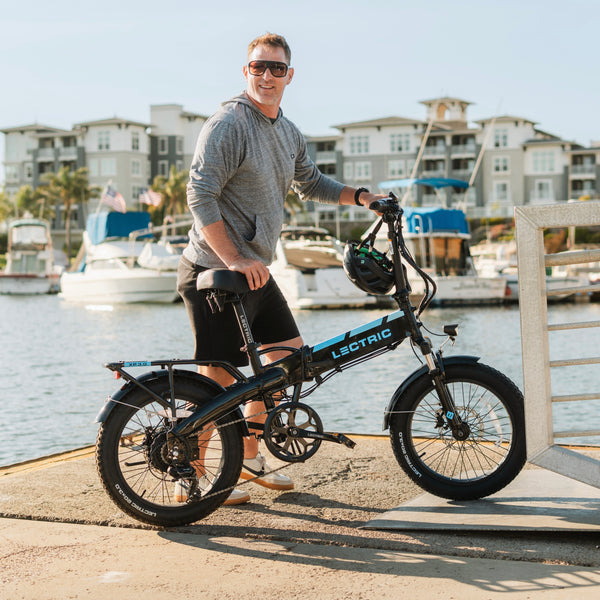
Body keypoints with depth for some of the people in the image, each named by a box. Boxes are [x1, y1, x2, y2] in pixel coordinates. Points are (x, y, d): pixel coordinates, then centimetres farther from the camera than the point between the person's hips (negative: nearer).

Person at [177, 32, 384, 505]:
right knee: (219, 376, -5)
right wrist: (234, 261, -26)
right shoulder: (229, 123, -14)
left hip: (256, 270, 9)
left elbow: (311, 183, 30)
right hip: (216, 272, -9)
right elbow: (201, 197, -21)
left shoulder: (290, 133, 13)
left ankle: (248, 454, 27)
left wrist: (359, 196, 17)